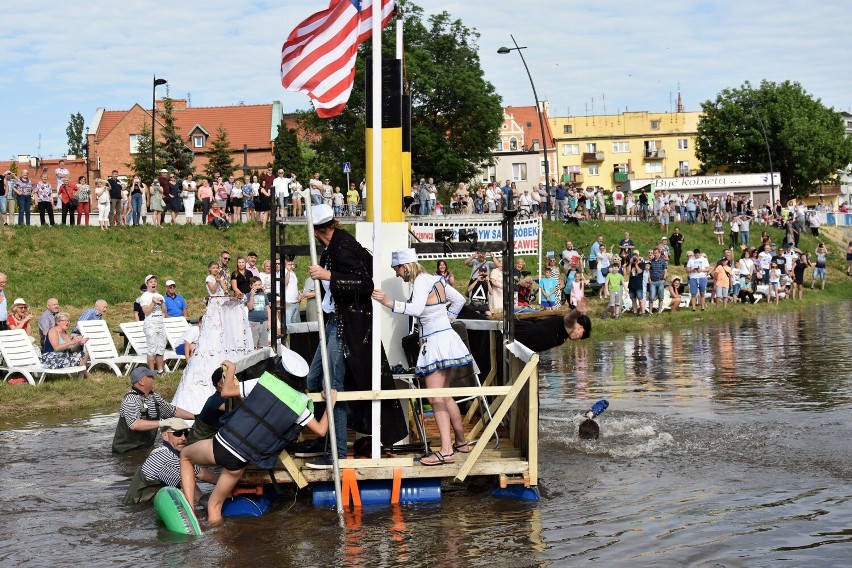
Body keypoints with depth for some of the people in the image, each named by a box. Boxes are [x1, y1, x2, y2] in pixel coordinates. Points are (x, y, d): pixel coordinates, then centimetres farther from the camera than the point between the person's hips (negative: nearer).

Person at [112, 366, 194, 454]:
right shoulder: (130, 399, -16)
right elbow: (134, 424, -31)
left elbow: (174, 411, 22)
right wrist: (162, 423, -33)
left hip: (147, 449, 8)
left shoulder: (154, 397, 11)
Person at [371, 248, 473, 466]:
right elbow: (458, 299, 23)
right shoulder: (435, 279, 15)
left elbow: (416, 309, -27)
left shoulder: (421, 280, -12)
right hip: (445, 337, 10)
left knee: (435, 397, -12)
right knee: (445, 397, 17)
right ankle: (461, 442, 25)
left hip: (435, 340, -10)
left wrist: (390, 303, -27)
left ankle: (446, 451, -19)